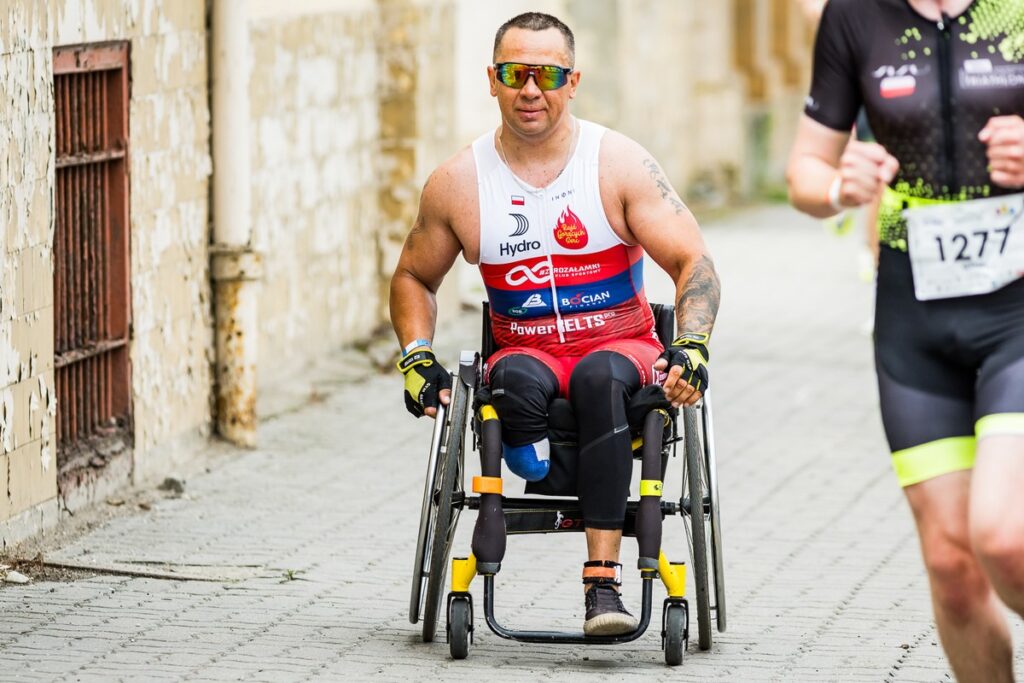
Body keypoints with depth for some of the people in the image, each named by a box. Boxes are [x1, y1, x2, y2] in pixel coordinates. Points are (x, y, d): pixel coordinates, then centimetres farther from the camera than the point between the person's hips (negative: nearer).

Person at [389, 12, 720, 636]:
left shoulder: (619, 164, -4)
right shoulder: (459, 183, 2)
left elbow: (694, 263, -5)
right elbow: (414, 277, 18)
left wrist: (692, 349, -22)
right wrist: (417, 357, 0)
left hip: (622, 349, -1)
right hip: (526, 354, 2)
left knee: (600, 379, -38)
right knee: (516, 381, -36)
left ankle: (603, 582, -41)